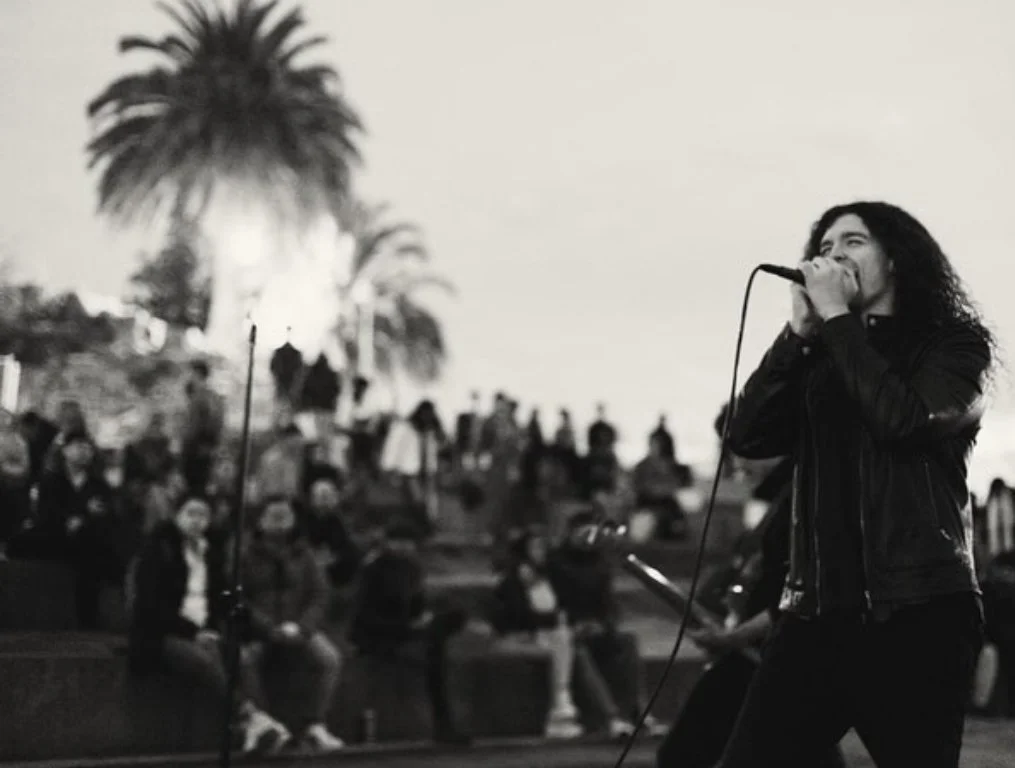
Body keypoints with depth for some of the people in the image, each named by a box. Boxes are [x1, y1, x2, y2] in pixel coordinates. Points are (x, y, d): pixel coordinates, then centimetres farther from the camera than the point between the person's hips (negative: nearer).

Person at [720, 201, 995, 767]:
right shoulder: (818, 360, 17)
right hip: (820, 612, 4)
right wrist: (800, 330, -1)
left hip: (917, 612, -4)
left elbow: (901, 419, -14)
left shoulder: (953, 343, 6)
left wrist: (837, 317, -6)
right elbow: (749, 437, 3)